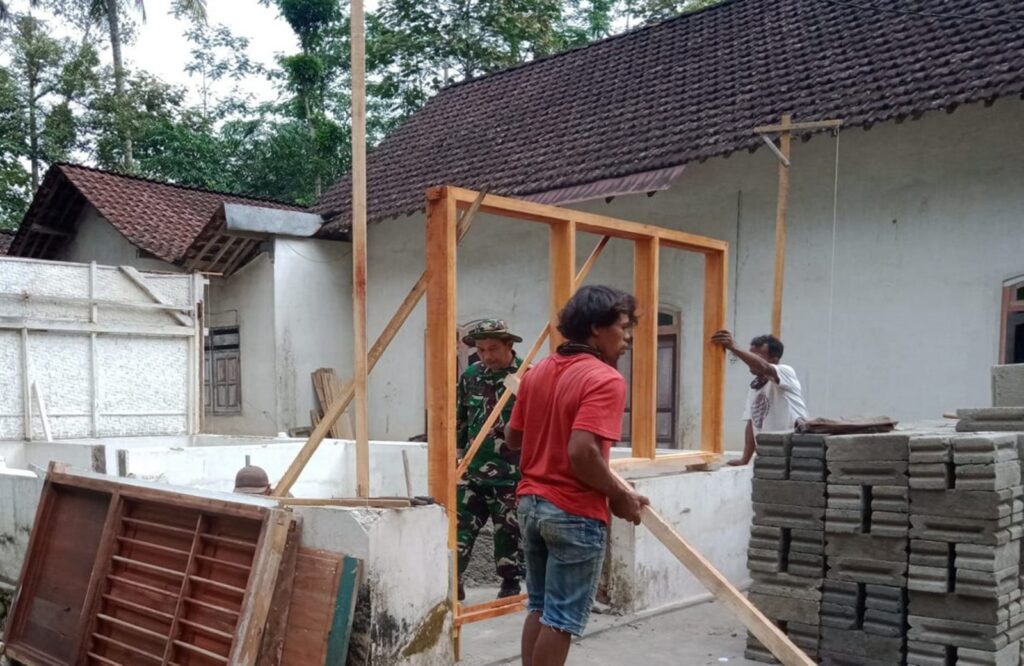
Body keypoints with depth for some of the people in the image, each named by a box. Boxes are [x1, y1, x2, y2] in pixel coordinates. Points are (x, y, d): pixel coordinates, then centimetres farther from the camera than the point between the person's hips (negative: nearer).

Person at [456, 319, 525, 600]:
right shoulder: (470, 376, 7)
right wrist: (455, 455, 16)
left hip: (510, 475, -4)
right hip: (471, 471, 5)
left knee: (508, 534, 7)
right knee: (459, 527, 3)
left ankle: (510, 587, 22)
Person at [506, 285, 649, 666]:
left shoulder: (537, 372, 8)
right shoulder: (605, 379, -17)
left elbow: (513, 438, 14)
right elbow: (582, 453, -27)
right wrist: (619, 496, -13)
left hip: (531, 502, 8)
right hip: (574, 513, -8)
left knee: (539, 608, 18)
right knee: (562, 618, 4)